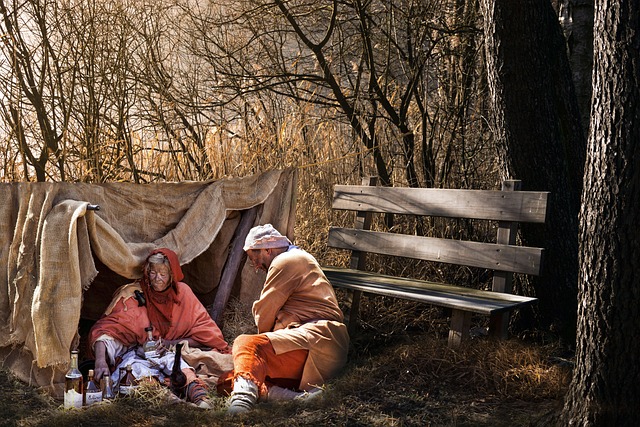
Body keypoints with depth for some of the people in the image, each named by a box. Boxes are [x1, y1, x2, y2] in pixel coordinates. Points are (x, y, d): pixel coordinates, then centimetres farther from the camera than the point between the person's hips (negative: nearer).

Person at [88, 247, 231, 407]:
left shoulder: (182, 292, 3)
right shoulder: (133, 294, -3)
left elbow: (206, 334, 2)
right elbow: (104, 329, -13)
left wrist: (170, 343, -10)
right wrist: (100, 361, -31)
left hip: (172, 353, 1)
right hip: (136, 355, 0)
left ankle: (198, 396, -61)